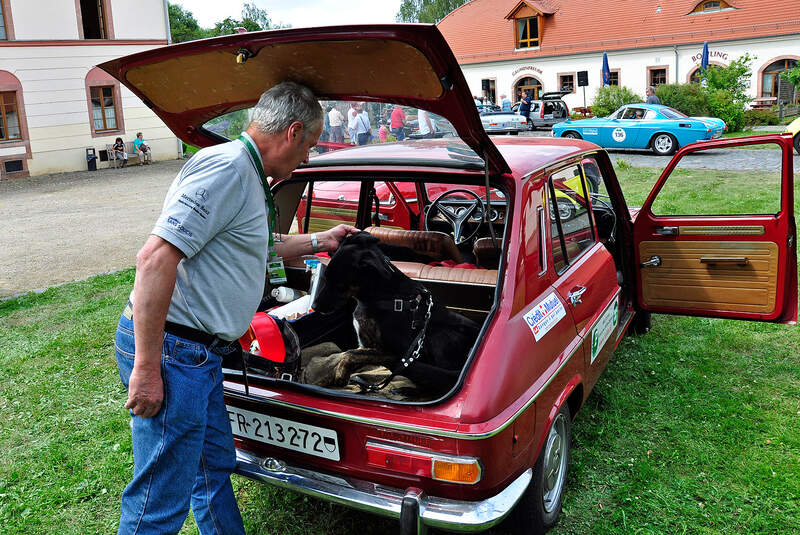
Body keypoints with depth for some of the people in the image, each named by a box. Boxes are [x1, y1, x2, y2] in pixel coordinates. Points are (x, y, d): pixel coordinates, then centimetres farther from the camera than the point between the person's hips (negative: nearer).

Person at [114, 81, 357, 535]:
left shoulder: (246, 176, 16)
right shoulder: (227, 168, -18)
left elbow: (255, 246, 35)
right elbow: (155, 258, -26)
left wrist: (318, 241, 43)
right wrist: (147, 368, -25)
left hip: (199, 352, 11)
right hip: (170, 351, -10)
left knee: (216, 467, 23)